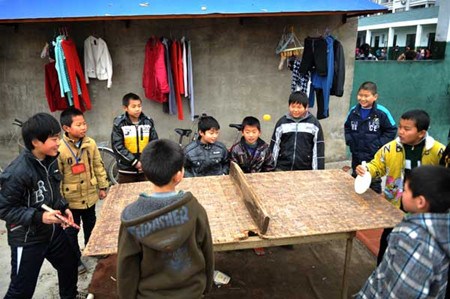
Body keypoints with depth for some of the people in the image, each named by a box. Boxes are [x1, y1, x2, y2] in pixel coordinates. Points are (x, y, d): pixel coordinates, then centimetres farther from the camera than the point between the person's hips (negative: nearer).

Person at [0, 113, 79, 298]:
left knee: (69, 265, 24)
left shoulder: (50, 160, -3)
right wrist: (38, 216, -27)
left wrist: (63, 208, 1)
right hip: (27, 240, -7)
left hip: (53, 231, 8)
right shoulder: (17, 172, -27)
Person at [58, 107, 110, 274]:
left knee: (90, 225, 24)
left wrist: (102, 187, 6)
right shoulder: (59, 148, -19)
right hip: (70, 198, -4)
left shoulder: (90, 143, -6)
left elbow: (98, 166, 3)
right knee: (71, 231, 13)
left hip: (90, 195, 4)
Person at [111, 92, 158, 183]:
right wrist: (135, 162, -16)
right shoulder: (119, 124, -8)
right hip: (126, 170, -2)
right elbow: (118, 147, -12)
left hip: (146, 169, 3)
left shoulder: (148, 122, 1)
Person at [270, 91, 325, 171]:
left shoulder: (314, 124, -1)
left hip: (305, 170, -1)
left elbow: (318, 149, 1)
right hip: (282, 169, 1)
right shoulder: (282, 122, 3)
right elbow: (274, 146, 7)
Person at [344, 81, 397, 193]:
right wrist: (349, 140, 1)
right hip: (356, 155, 5)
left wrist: (379, 144, -13)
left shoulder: (382, 112, -14)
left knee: (374, 183, 9)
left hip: (374, 156, -4)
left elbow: (391, 130, -7)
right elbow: (347, 127, 14)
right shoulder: (353, 111, -1)